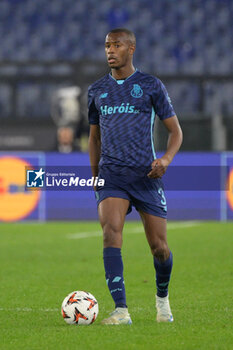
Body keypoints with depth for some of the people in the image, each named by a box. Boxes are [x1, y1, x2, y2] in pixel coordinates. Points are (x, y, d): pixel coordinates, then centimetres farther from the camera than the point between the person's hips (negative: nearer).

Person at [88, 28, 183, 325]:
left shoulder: (151, 86, 3)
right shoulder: (97, 90, 12)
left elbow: (175, 130, 6)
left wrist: (166, 159, -13)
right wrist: (95, 178, 19)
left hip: (146, 175, -1)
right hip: (111, 175, 1)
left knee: (159, 248, 1)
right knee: (111, 231, -23)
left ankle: (162, 297, 33)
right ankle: (120, 311, -28)